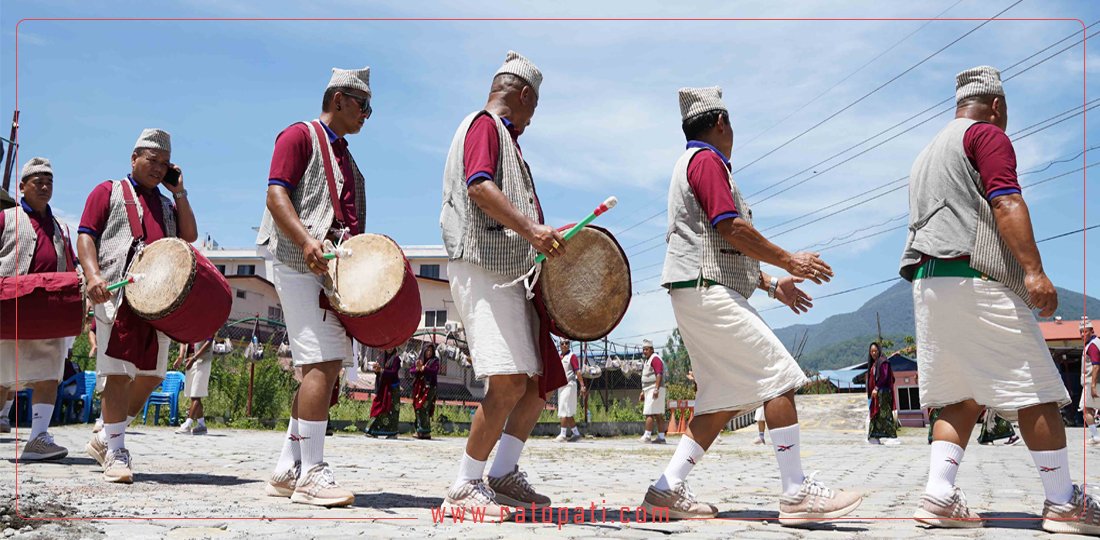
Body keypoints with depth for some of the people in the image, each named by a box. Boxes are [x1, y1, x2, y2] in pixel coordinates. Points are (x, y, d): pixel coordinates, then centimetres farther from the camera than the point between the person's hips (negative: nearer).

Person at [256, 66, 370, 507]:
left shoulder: (344, 156, 26)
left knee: (326, 367, 7)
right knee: (322, 363, -15)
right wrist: (307, 242, -25)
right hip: (303, 267, -9)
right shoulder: (301, 136, 1)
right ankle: (310, 474, -13)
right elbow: (276, 194, -11)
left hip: (335, 272, 9)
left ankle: (287, 471, 13)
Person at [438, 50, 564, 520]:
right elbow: (479, 186, -22)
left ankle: (503, 475, 16)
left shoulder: (504, 136, 28)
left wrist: (548, 242, 20)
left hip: (509, 273, 11)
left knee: (541, 380, 10)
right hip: (482, 269, -11)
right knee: (509, 383, -19)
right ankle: (465, 488, -11)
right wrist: (530, 228, -34)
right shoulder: (484, 123, -2)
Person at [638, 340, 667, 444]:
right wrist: (643, 392, 23)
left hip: (655, 390, -10)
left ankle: (647, 436, -13)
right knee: (658, 415, 7)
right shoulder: (647, 360, 21)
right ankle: (661, 437, 7)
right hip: (649, 390, 10)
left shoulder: (655, 359, -10)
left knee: (649, 413, -12)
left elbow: (659, 375, -20)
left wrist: (656, 389, -27)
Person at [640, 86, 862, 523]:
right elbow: (730, 228, -17)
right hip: (707, 291, -11)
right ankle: (796, 494, -11)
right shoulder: (707, 160, -5)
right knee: (779, 375, -12)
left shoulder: (692, 164, 27)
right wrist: (790, 261, -11)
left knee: (724, 399, 8)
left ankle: (669, 488, 5)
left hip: (701, 294, 11)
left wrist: (772, 284, 24)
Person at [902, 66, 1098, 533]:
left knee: (962, 395, 7)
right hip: (974, 280, -8)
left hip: (926, 282, 9)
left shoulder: (927, 153, 28)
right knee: (1035, 389, -3)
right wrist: (1034, 271, -22)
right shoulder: (988, 135, 1)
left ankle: (939, 496, -4)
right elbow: (1006, 202, -13)